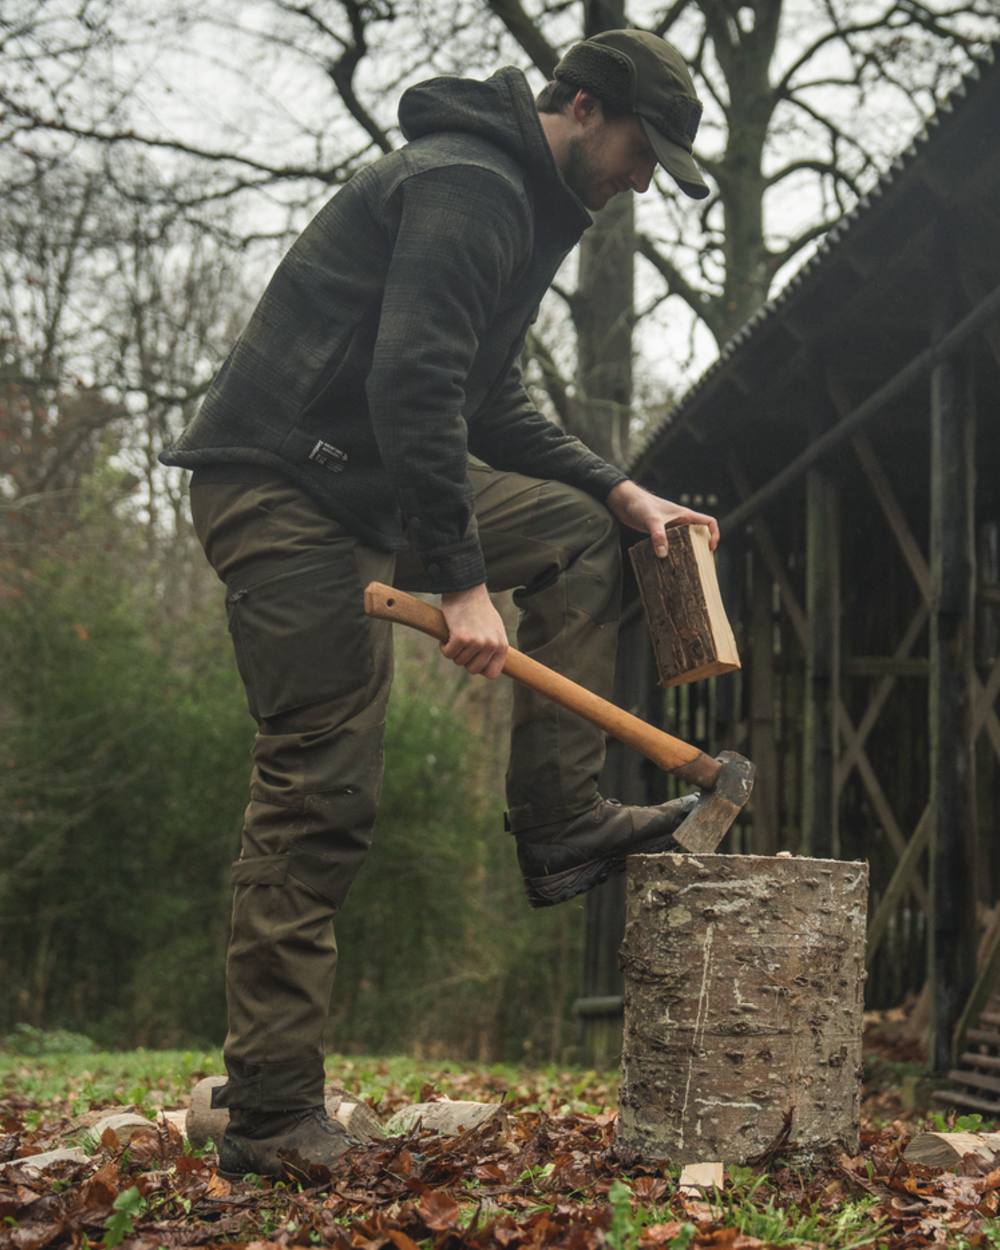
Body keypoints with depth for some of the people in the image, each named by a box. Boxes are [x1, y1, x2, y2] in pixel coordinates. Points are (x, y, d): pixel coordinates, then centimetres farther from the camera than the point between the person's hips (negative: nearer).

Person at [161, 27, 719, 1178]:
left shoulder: (517, 205, 20)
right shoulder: (469, 186, -13)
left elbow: (487, 408, 25)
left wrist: (621, 493, 15)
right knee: (319, 793, -9)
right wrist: (461, 581, -24)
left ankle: (559, 824, 10)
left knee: (574, 534, 13)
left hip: (369, 481, 10)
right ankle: (269, 1117, -2)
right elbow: (412, 388, -25)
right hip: (281, 488, -10)